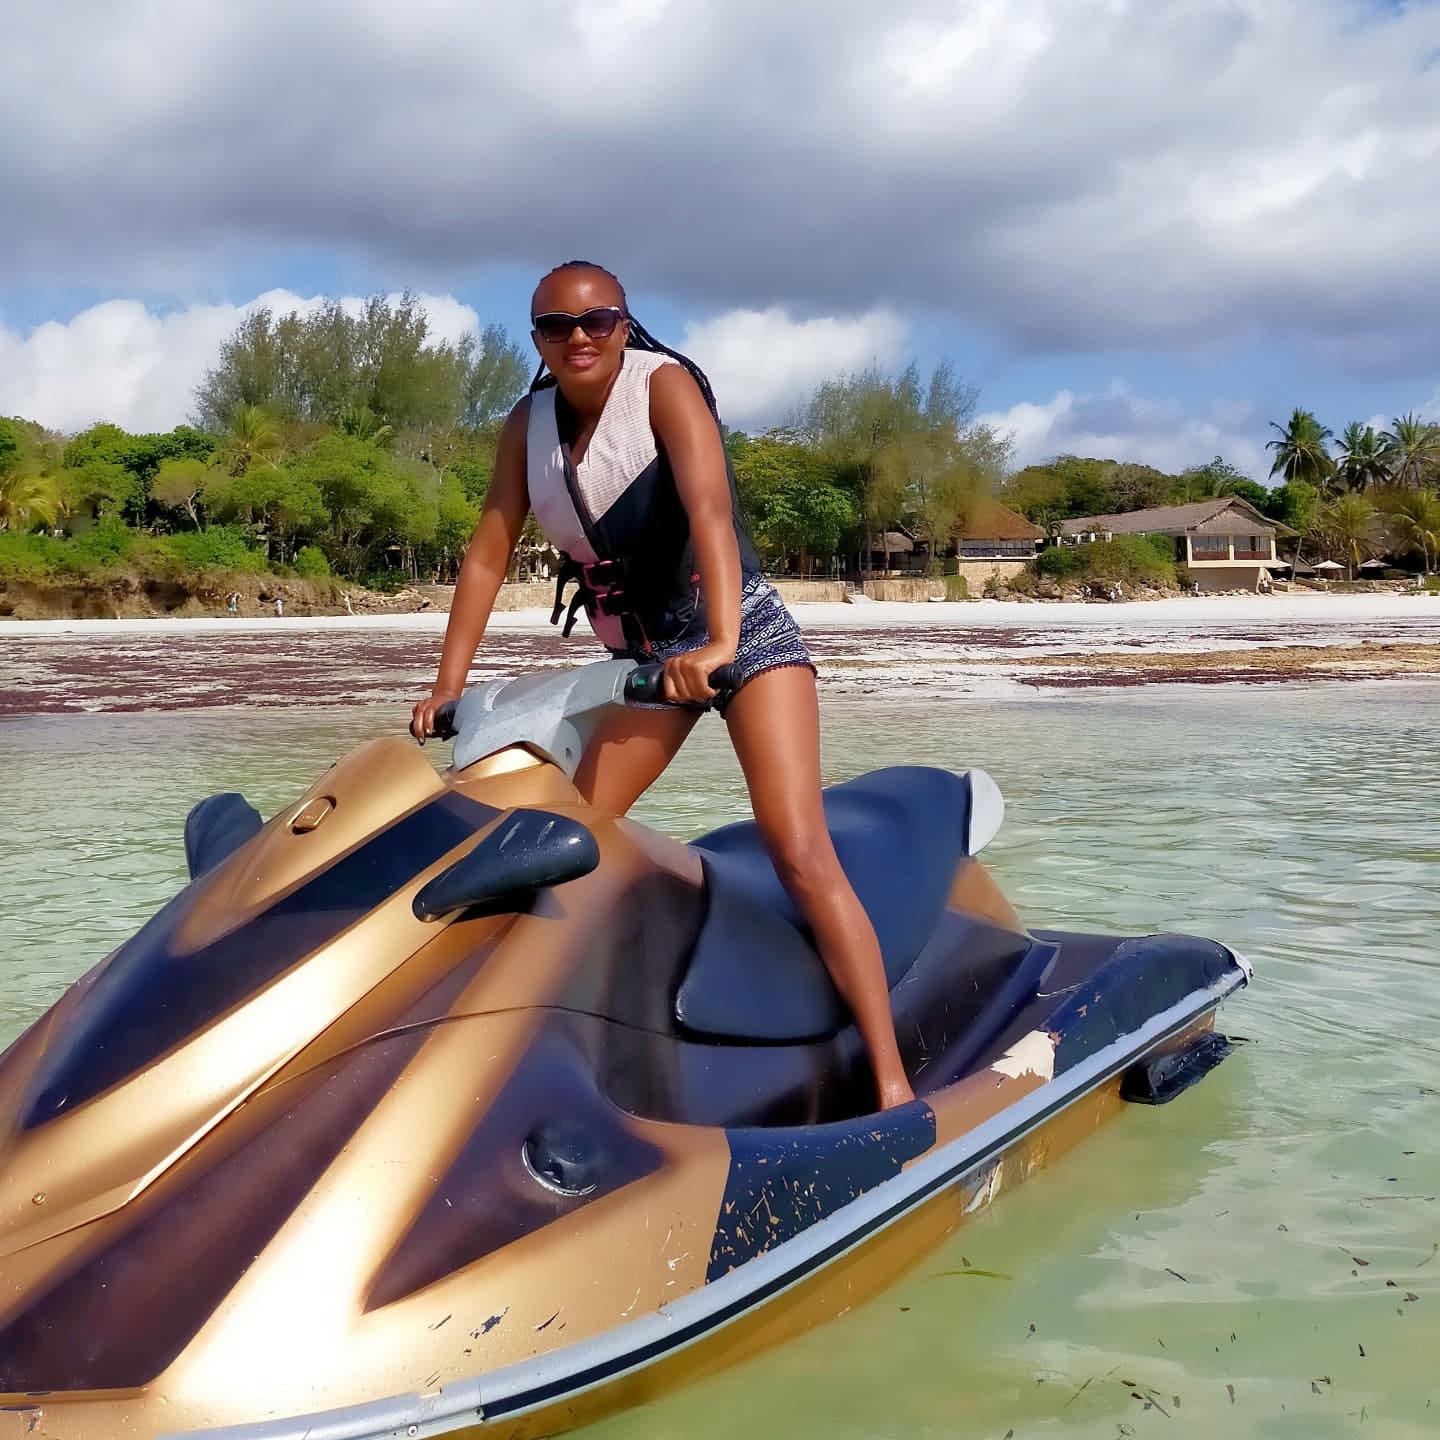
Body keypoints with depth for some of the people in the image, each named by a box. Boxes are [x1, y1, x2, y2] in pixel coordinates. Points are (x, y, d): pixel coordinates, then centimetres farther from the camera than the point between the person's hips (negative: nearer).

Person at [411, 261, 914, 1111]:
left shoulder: (663, 383, -15)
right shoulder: (529, 425, 2)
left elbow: (710, 507, -30)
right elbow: (489, 553, 2)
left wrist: (719, 643, -44)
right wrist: (449, 686, -5)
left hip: (746, 637, -6)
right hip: (643, 659, 6)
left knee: (801, 855, -20)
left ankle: (891, 1081, -21)